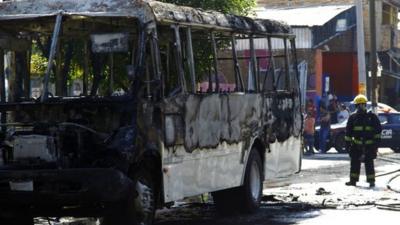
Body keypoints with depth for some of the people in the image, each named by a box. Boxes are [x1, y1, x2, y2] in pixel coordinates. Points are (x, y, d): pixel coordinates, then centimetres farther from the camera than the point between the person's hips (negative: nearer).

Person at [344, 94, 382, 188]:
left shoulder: (372, 117, 2)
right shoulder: (353, 118, 5)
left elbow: (378, 130, 4)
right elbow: (348, 132, 9)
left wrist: (377, 141, -2)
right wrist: (347, 143, 5)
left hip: (369, 145, -2)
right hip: (356, 145, 2)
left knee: (369, 163, -3)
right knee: (355, 163, 5)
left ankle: (371, 181, 1)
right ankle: (353, 180, 13)